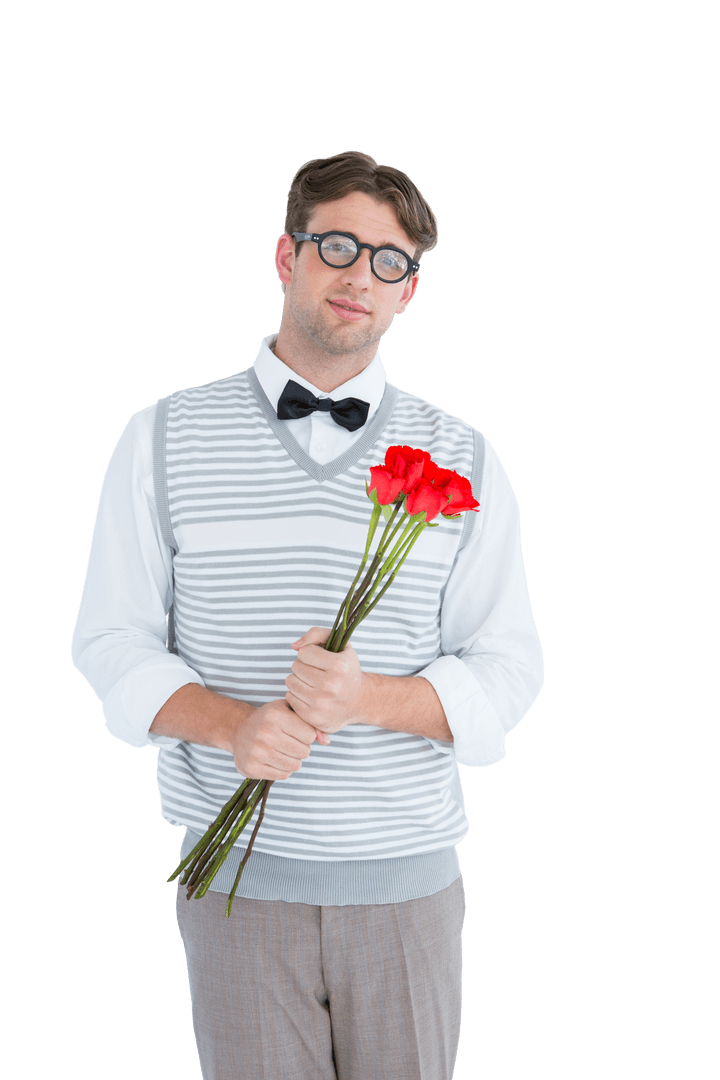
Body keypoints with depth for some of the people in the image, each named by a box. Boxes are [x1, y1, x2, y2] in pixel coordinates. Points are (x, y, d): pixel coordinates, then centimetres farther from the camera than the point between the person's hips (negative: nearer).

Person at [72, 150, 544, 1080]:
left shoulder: (462, 461, 3)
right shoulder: (165, 438, 2)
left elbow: (506, 672, 0)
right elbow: (113, 643, 1)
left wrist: (367, 696, -19)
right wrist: (230, 723, -18)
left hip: (408, 883, 1)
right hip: (238, 874, -1)